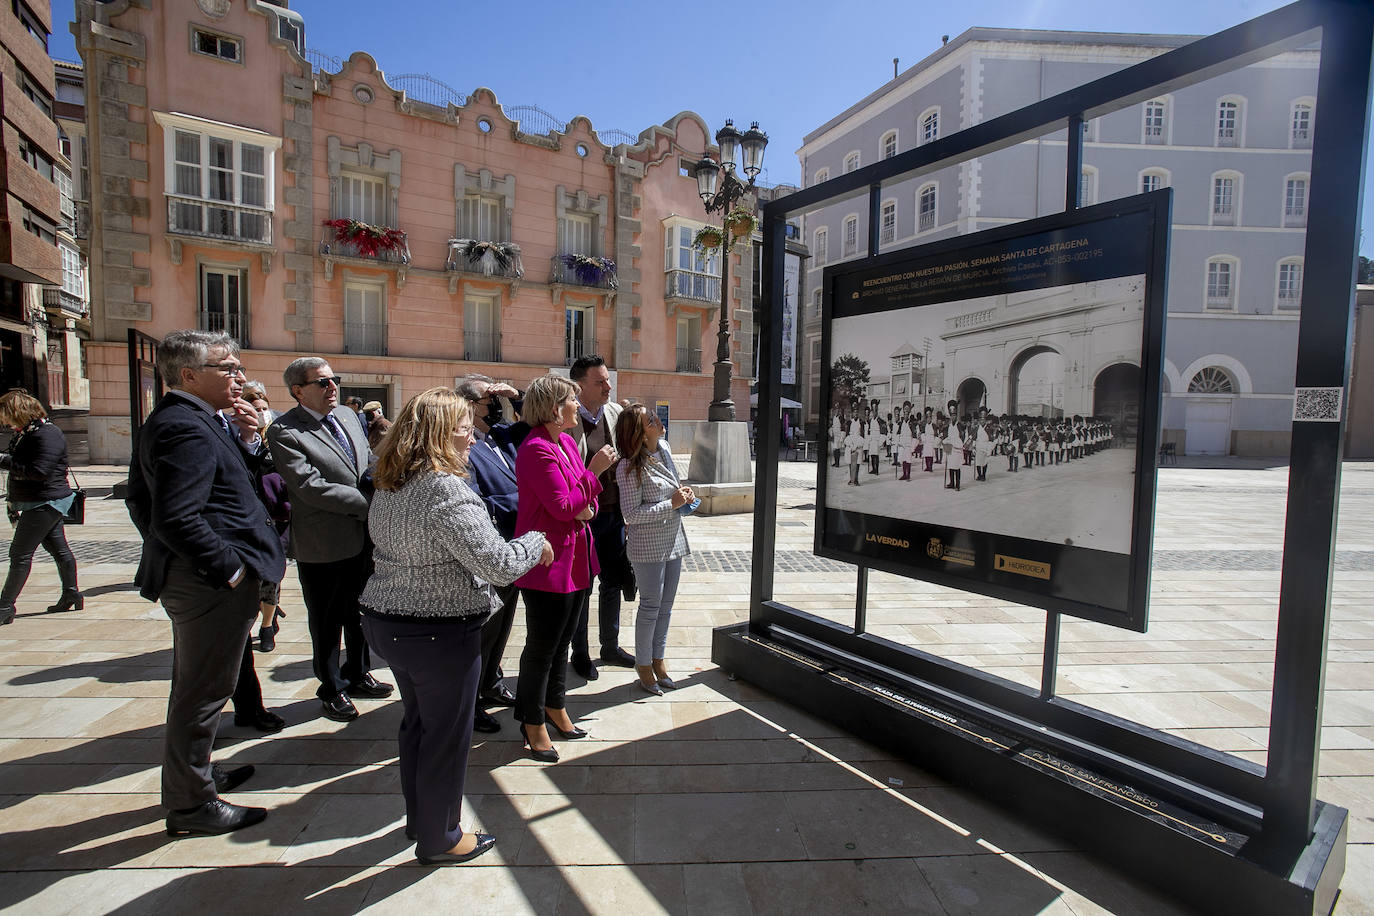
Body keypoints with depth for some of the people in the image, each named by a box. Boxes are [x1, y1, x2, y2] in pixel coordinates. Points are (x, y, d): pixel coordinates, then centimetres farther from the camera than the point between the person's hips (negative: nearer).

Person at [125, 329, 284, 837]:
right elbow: (177, 518, -30)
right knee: (204, 691, 4)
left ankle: (196, 772, 44)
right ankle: (191, 804, 20)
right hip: (211, 584, -11)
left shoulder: (162, 422, 11)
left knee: (195, 685, 25)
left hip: (184, 575, 11)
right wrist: (230, 568, -20)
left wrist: (247, 441, 5)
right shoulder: (188, 428, -22)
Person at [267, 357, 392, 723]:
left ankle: (357, 674, 40)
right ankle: (331, 689, 30)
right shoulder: (284, 432, -15)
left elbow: (370, 462, 17)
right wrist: (368, 504, -21)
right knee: (327, 622, 11)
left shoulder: (347, 415, 8)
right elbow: (311, 488, -23)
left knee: (358, 612, 21)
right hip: (323, 545, -7)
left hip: (362, 538, 7)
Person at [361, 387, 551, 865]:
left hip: (386, 622, 9)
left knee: (417, 720, 25)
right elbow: (498, 565, -29)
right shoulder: (446, 491, -25)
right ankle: (438, 838, 28)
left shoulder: (388, 488, 4)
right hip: (440, 633, -9)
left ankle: (420, 815, 44)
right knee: (447, 733, 10)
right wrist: (535, 542, -11)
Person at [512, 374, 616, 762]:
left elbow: (582, 501, 16)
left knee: (562, 639, 21)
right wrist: (594, 471, -16)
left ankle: (555, 708, 39)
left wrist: (588, 507, -6)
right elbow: (562, 506, -22)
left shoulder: (567, 441, 10)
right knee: (542, 645, 6)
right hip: (548, 561, -9)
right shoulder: (536, 449, -19)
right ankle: (533, 723, 24)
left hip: (576, 558, 9)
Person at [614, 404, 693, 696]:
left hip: (673, 539, 7)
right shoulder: (630, 467, -20)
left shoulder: (664, 448, 3)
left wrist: (684, 492, -1)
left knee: (666, 605, 16)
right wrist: (672, 504, -21)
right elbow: (632, 513, -21)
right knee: (651, 606, 6)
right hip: (648, 545, -7)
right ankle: (644, 665, 24)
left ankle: (659, 660, 32)